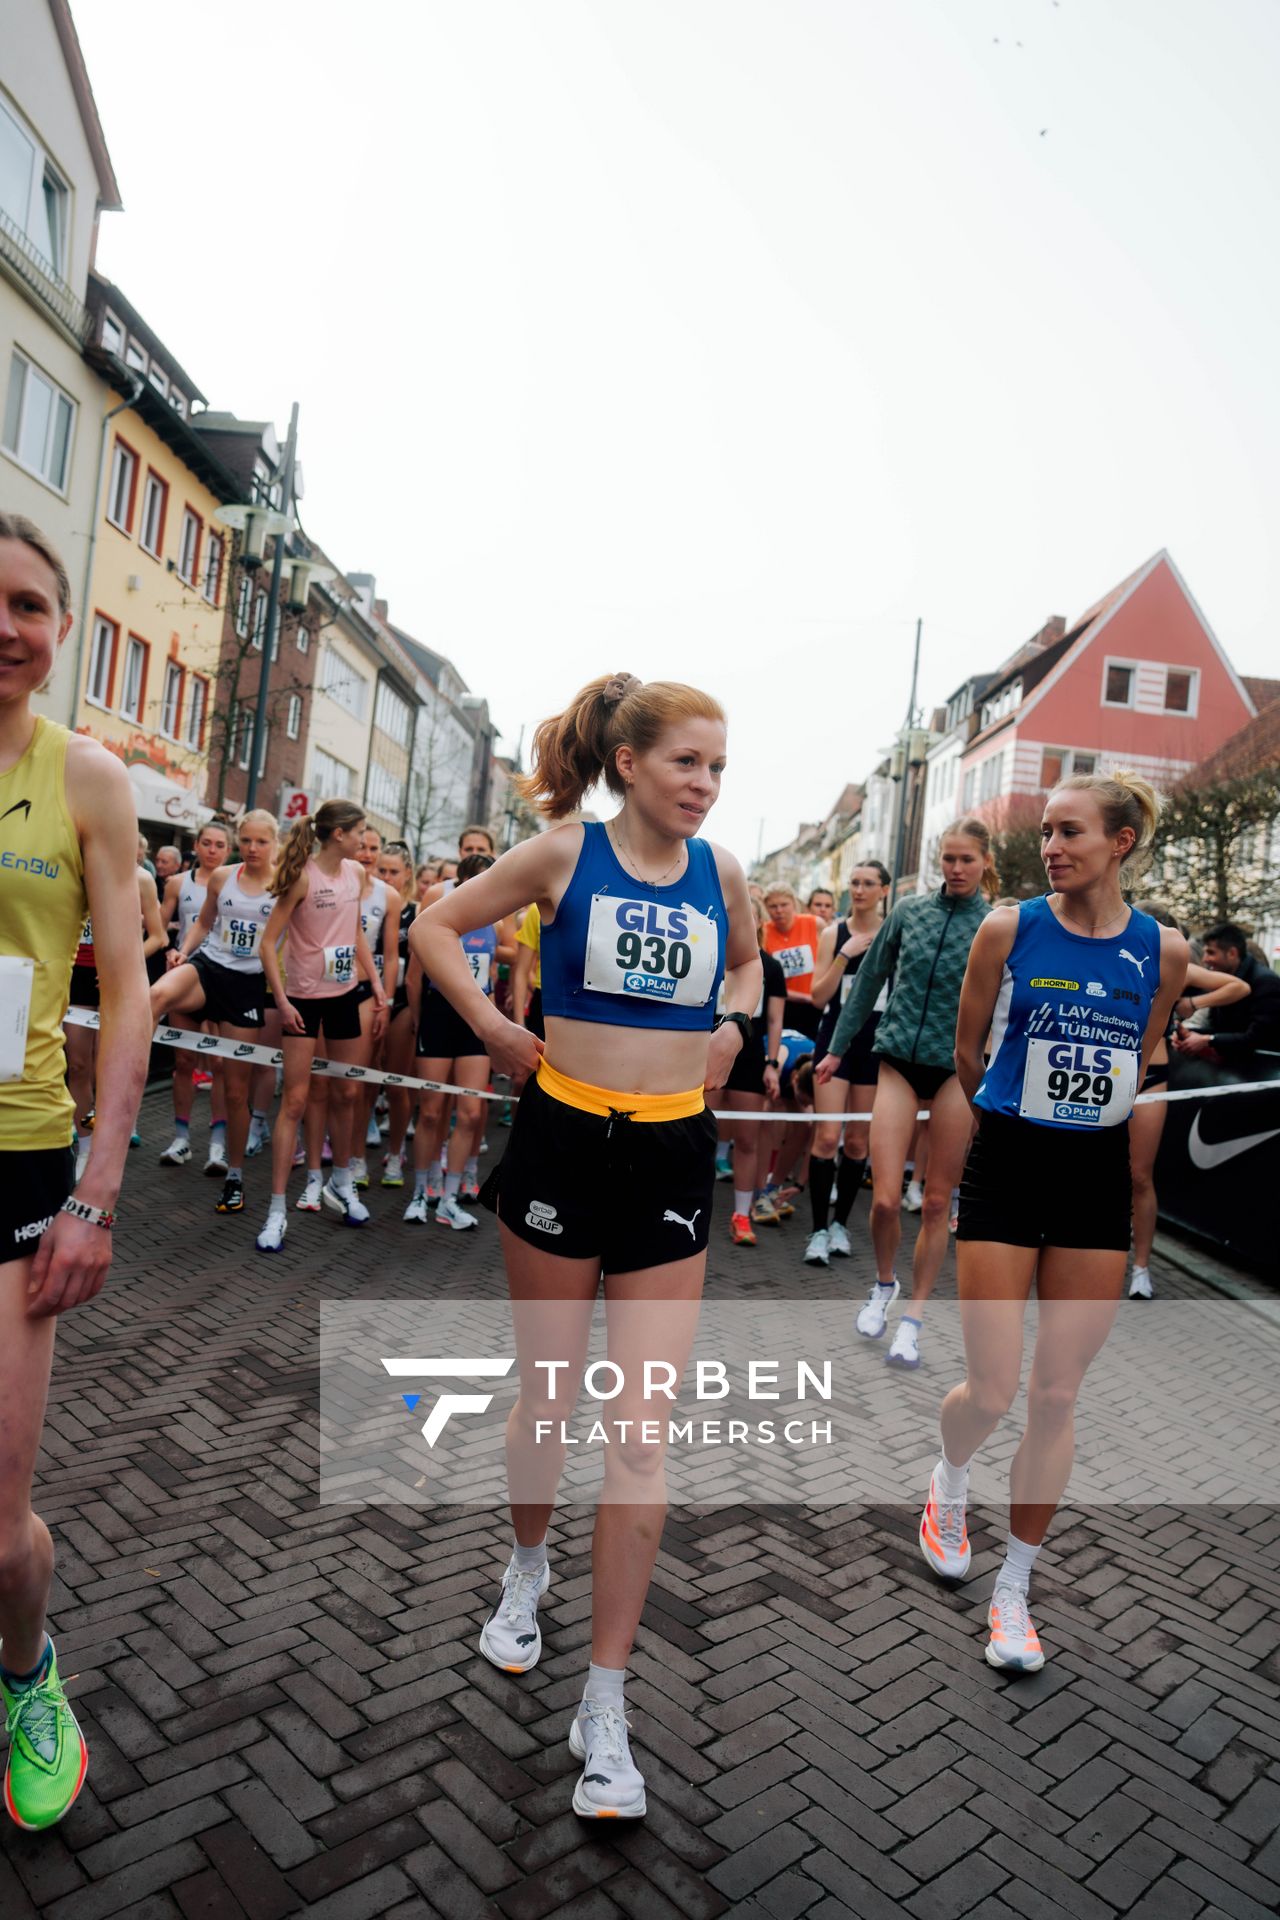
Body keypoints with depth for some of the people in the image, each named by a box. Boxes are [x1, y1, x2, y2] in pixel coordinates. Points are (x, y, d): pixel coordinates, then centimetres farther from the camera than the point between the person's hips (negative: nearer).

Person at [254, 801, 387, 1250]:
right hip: (304, 997, -6)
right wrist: (282, 1001, -19)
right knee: (294, 1100, -5)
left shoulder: (356, 873, 4)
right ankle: (277, 1210, 1)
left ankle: (339, 1184, 33)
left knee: (346, 1094, 14)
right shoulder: (303, 876, -15)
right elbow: (268, 941, -15)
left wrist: (378, 988, 11)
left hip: (344, 995, 6)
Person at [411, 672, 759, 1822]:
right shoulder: (565, 854, -5)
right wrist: (492, 1025, -5)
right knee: (546, 1392, 15)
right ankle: (528, 1568, 45)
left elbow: (745, 957, 25)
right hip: (565, 1135, -1)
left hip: (672, 1155, 2)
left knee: (643, 1433, 0)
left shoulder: (720, 871, 3)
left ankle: (605, 1704, 14)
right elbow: (437, 925, 5)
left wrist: (734, 1023, 6)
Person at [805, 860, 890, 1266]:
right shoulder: (834, 933, 2)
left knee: (858, 1141, 8)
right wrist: (845, 954, -12)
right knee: (827, 1136, -9)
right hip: (836, 1039, -1)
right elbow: (818, 997, -5)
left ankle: (840, 1224, 23)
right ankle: (818, 1230, 1)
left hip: (877, 1043, 1)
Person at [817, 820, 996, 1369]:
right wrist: (837, 1047, 14)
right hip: (898, 1060, 1)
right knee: (885, 1198, -5)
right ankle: (883, 1284, 25)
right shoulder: (908, 911, 5)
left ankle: (912, 1320, 19)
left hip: (957, 1069, -1)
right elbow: (869, 978, 12)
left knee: (936, 1203, 4)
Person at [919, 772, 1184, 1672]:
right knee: (992, 1391, -1)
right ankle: (950, 1480, 35)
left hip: (1098, 1177, 2)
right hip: (1008, 1167, -2)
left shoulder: (1164, 950, -2)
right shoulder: (1009, 929, -7)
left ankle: (1015, 1588, 26)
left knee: (1057, 1397, 7)